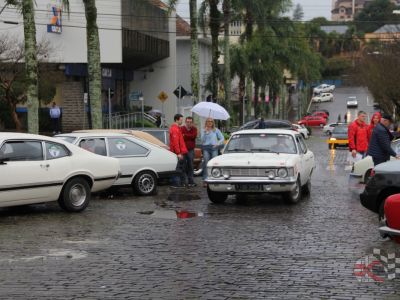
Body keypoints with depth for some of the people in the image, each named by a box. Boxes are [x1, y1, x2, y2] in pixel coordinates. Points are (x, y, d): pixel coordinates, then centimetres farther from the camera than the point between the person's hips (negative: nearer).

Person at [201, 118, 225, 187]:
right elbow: (202, 140, 0)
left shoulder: (216, 130, 12)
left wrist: (218, 144, -3)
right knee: (206, 163, -6)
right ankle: (205, 180, -7)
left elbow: (222, 138, 12)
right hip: (205, 148, 0)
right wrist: (205, 132, -9)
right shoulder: (203, 130, 10)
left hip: (214, 148, 1)